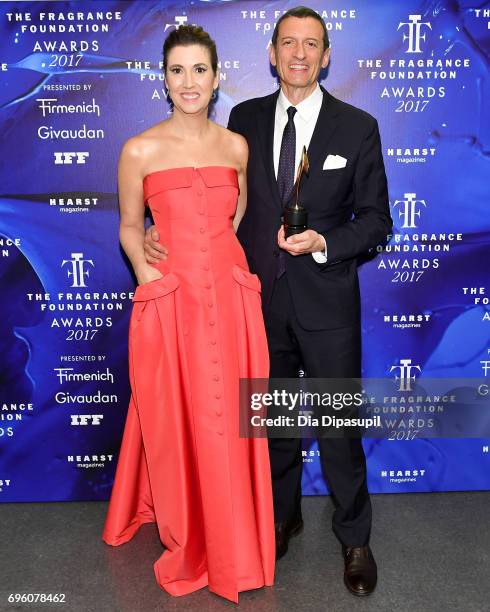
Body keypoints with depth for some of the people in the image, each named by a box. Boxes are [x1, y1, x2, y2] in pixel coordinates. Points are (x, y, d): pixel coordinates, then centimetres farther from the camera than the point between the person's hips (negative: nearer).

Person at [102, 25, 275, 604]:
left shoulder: (236, 146, 6)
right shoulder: (140, 150, -2)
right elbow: (130, 228, 6)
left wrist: (236, 268, 8)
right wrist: (149, 276, -6)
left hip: (231, 295, 3)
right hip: (169, 300, -2)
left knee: (227, 420, 10)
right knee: (175, 421, 8)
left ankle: (229, 538, 33)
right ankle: (187, 534, 33)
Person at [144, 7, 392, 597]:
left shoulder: (358, 127, -3)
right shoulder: (245, 118, 4)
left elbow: (376, 218, -1)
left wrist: (323, 243, -18)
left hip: (326, 302, -2)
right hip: (262, 298, 3)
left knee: (339, 425, 7)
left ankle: (354, 538, 30)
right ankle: (282, 516, 41)